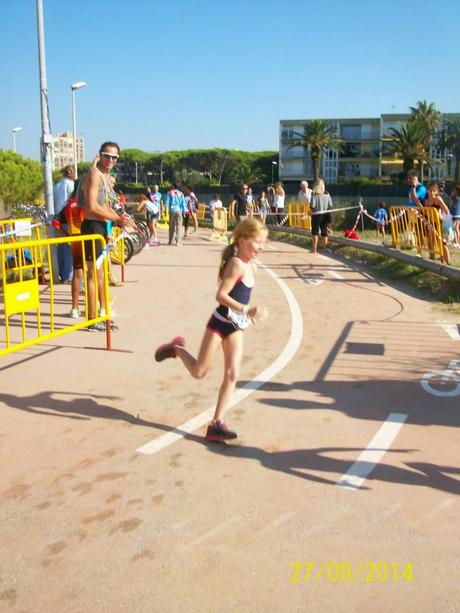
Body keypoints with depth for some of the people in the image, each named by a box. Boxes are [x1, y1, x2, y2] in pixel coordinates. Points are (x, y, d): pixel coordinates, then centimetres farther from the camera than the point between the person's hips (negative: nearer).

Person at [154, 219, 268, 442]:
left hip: (236, 327, 7)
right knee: (198, 372, 4)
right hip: (220, 323, -7)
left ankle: (217, 424, 4)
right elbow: (221, 295, -25)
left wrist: (251, 310, 7)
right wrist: (246, 310, -30)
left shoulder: (251, 267, 8)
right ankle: (175, 349, 33)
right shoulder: (236, 265, -18)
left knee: (232, 375, -1)